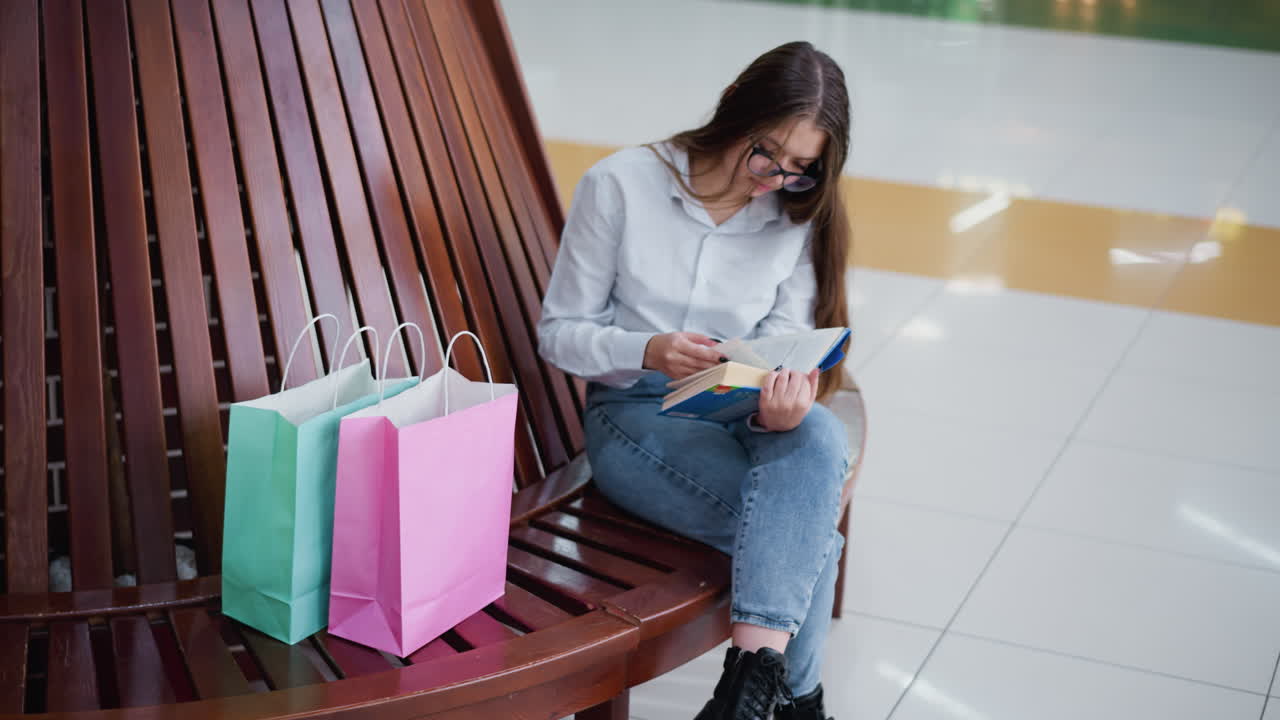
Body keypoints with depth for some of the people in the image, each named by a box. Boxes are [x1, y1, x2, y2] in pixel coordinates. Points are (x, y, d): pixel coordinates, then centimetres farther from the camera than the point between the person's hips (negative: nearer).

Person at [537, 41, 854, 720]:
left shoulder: (797, 220, 4)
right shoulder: (620, 185, -6)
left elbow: (786, 354, 1)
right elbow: (559, 332, -2)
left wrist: (782, 406, -25)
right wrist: (648, 351, -23)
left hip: (746, 413, 3)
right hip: (634, 413, -3)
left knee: (820, 436, -37)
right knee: (808, 535, -32)